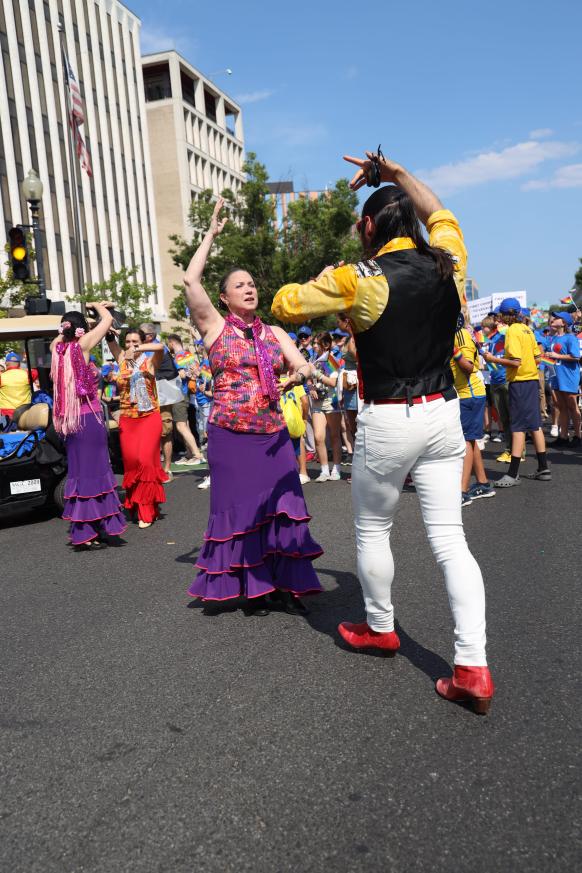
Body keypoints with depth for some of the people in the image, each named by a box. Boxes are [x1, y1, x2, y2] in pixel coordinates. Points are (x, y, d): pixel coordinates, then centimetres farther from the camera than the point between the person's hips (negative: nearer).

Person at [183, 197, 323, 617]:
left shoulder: (275, 333, 12)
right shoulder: (215, 327, 0)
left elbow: (304, 366, 5)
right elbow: (190, 281, -11)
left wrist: (300, 373, -17)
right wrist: (212, 233, -5)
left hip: (273, 434, 4)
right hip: (231, 435, -3)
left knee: (280, 505, 3)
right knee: (240, 507, 2)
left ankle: (287, 583, 13)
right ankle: (251, 586, 13)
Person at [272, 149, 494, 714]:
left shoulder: (356, 279, -11)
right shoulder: (448, 263, 4)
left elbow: (285, 305, -1)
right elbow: (439, 215, 25)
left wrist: (318, 290, 18)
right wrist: (396, 173, 29)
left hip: (387, 422, -5)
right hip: (444, 413, 5)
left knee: (372, 530, 16)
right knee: (448, 537, 5)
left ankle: (379, 629, 35)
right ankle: (472, 666, 3)